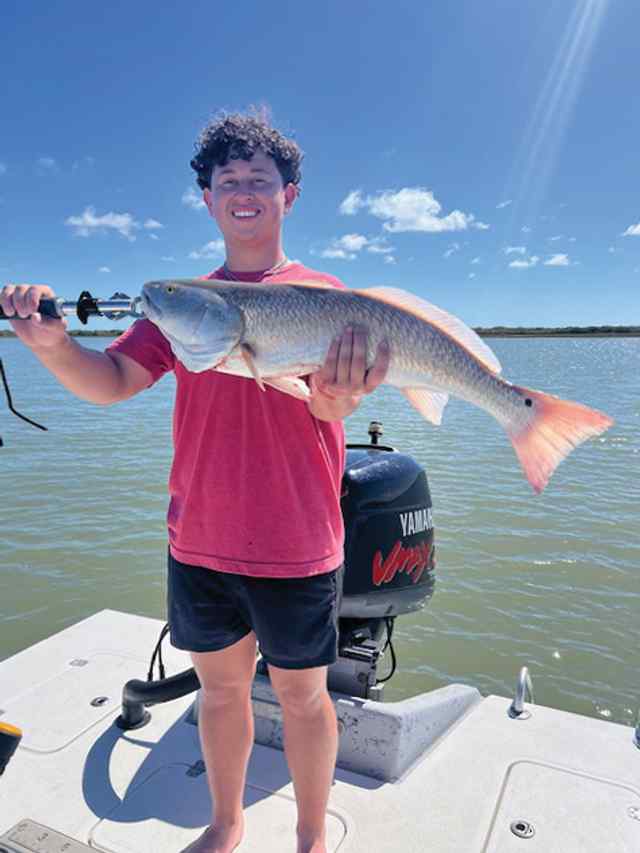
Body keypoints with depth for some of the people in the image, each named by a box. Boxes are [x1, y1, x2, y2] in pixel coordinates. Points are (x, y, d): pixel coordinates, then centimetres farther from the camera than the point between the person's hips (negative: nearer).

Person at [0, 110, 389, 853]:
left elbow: (331, 409, -15)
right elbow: (112, 382, -1)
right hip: (198, 540, 4)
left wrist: (335, 391, -39)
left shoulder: (321, 293, -3)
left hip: (294, 544, -3)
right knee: (219, 682, 19)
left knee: (301, 694, 13)